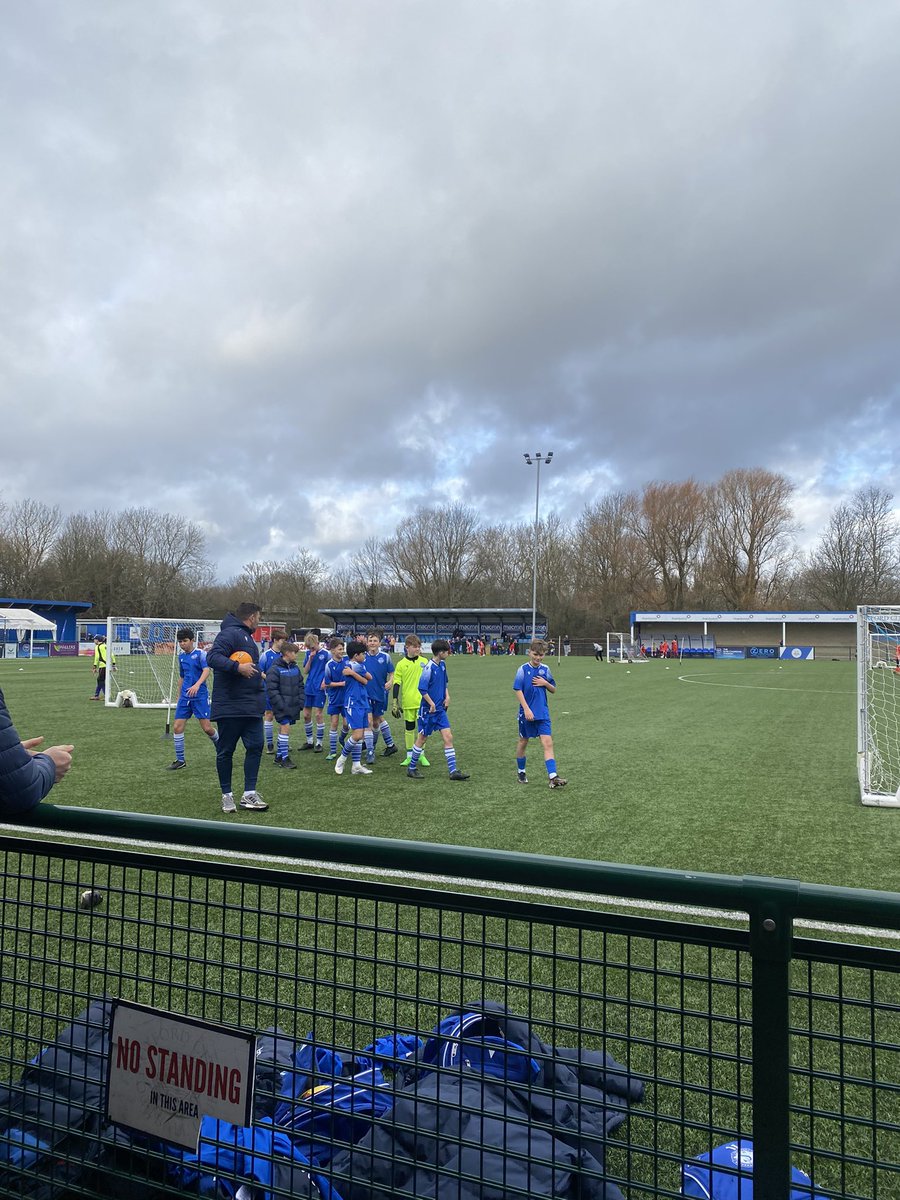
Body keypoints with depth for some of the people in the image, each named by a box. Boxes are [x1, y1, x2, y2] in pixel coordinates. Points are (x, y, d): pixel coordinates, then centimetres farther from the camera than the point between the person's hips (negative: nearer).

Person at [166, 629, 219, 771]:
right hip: (185, 696, 6)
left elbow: (206, 671, -22)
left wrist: (197, 685, -39)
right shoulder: (181, 656, 12)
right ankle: (180, 760, 9)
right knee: (177, 727, -3)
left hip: (200, 695, -5)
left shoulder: (200, 654, -7)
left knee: (207, 728, -8)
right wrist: (179, 695, 23)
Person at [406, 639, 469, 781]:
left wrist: (447, 696, 8)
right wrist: (432, 704, -16)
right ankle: (411, 769, 22)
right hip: (428, 710, -7)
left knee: (448, 737, 0)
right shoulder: (429, 667, -19)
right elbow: (422, 688, -20)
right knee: (422, 739, 6)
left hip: (440, 709, 7)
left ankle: (453, 771, 1)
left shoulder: (442, 665, 5)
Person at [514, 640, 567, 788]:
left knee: (548, 743, -8)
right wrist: (526, 709, -18)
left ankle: (553, 777, -13)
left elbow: (553, 689, 12)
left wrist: (545, 683, -9)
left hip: (543, 713, 2)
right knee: (523, 742, 13)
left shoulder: (545, 669, 3)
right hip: (527, 713, -2)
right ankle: (521, 772, 32)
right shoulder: (523, 669, -8)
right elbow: (518, 690, -10)